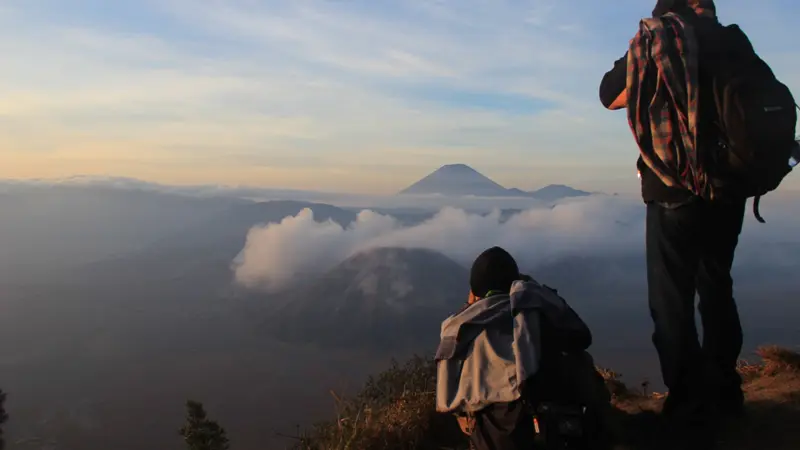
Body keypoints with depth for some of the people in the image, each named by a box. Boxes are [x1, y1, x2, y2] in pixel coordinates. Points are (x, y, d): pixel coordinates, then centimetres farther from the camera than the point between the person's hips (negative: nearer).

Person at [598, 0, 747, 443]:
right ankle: (725, 391, 28)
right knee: (717, 291, 18)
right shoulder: (732, 42, 7)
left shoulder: (656, 37, -7)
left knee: (672, 301, 3)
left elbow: (611, 96, 4)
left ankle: (690, 404, 7)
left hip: (676, 194, -5)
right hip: (728, 191, 5)